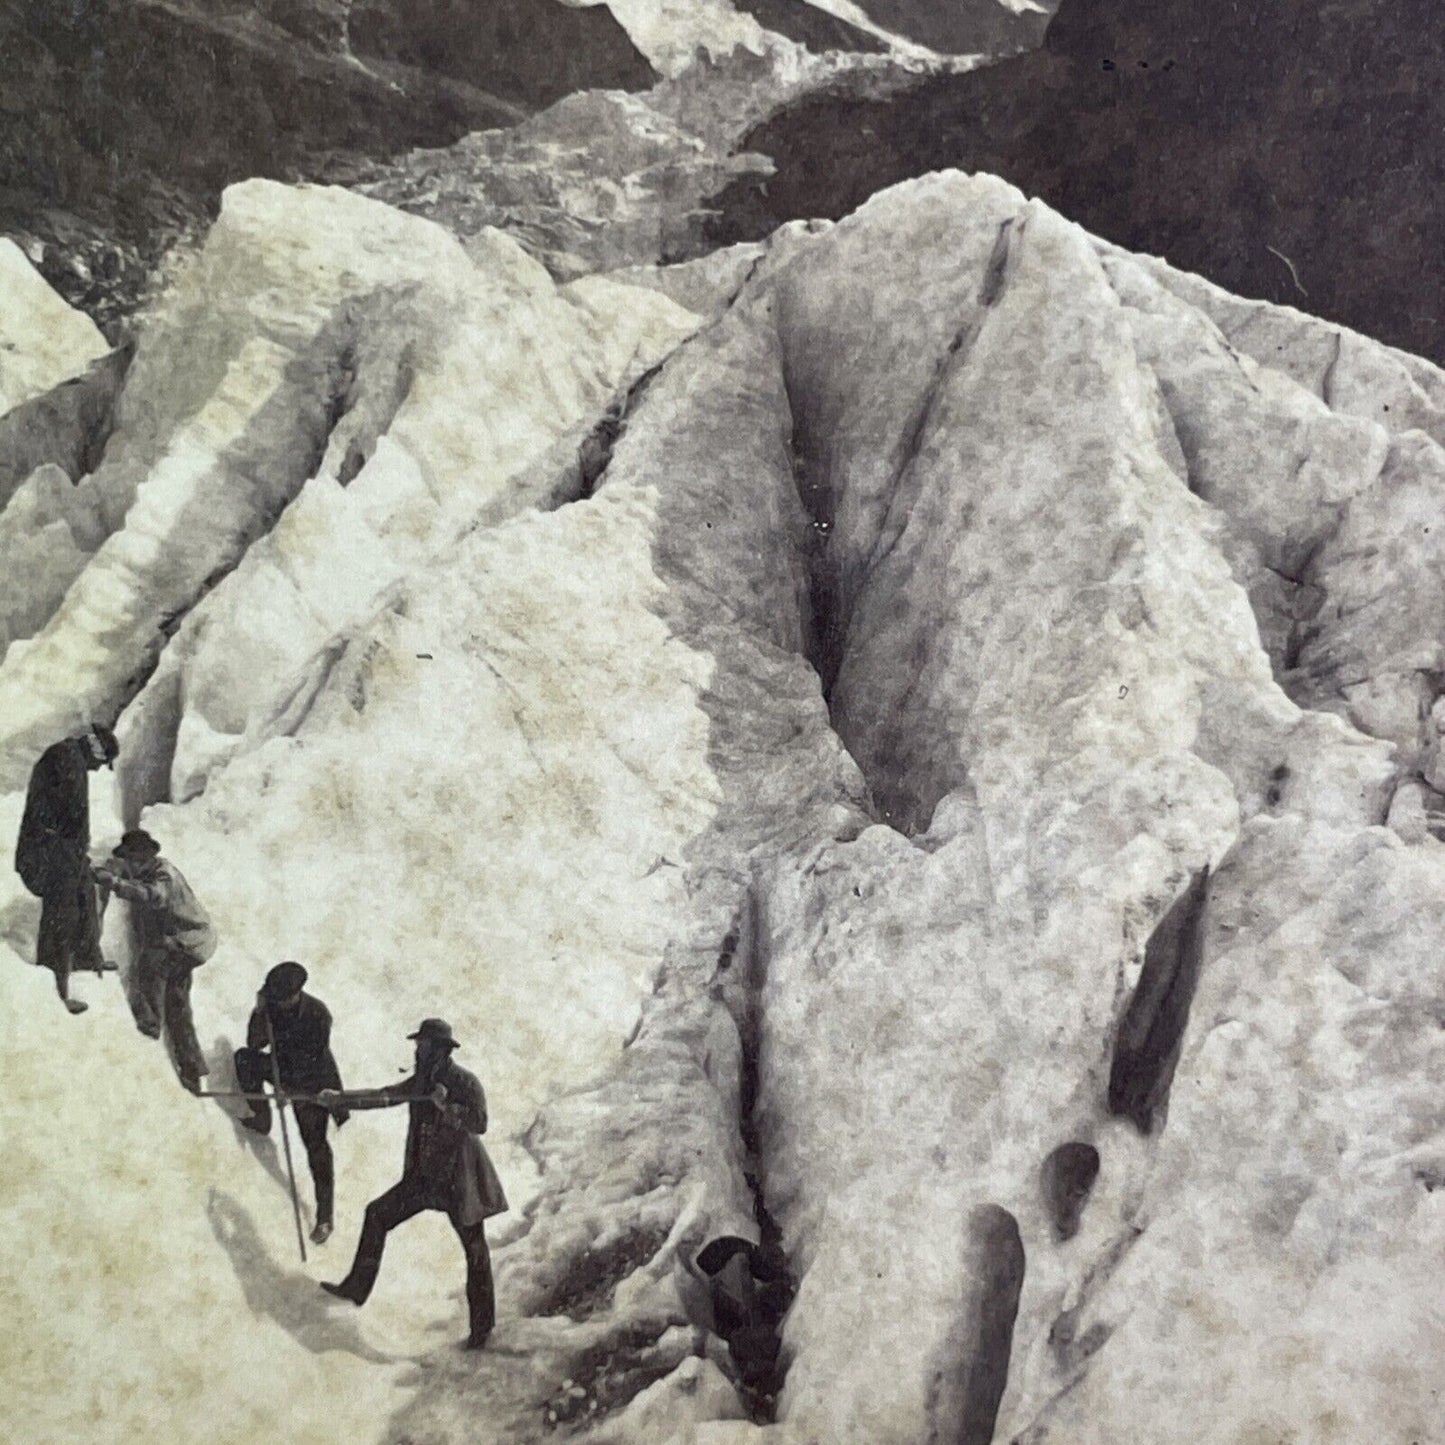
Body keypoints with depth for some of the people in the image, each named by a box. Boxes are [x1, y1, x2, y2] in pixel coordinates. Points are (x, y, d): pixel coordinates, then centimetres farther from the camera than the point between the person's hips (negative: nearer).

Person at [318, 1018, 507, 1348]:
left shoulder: (464, 1082, -15)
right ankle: (358, 1287, 15)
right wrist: (340, 1098, 4)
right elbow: (383, 1096, 9)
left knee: (474, 1250, 2)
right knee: (377, 1214, 5)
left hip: (458, 1181, -7)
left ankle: (482, 1325, 13)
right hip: (424, 1178, 7)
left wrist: (445, 1106, -30)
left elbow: (479, 1123, -25)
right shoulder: (421, 1082, 6)